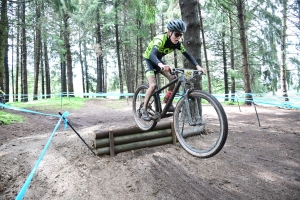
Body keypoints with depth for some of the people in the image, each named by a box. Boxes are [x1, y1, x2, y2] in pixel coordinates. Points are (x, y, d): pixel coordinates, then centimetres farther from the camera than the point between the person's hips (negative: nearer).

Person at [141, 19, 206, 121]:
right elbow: (152, 54, -50)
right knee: (153, 85, -23)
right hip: (148, 60, -6)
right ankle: (144, 109, -7)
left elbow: (187, 55, -15)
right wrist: (161, 65, -70)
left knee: (173, 78, -9)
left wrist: (197, 66, -30)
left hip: (158, 60, 6)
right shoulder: (160, 39, -35)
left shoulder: (177, 43, -16)